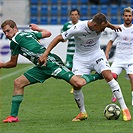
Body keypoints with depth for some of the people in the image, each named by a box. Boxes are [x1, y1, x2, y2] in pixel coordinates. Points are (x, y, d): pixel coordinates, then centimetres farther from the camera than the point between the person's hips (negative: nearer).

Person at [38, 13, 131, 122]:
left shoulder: (100, 24, -17)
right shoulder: (78, 28, -29)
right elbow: (59, 38, -23)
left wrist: (113, 27, 26)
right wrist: (45, 54, -28)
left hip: (96, 54, 2)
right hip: (81, 57, -2)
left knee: (108, 76, -19)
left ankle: (124, 109, -13)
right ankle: (82, 113, 9)